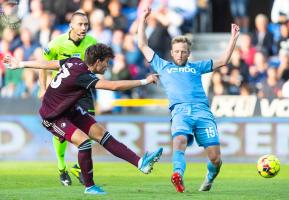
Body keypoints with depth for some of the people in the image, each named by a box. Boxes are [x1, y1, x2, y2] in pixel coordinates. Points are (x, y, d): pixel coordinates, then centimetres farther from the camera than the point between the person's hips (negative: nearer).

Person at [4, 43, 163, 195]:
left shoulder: (74, 62, -6)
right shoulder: (82, 76, -33)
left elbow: (47, 64, 7)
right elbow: (115, 86, -37)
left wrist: (21, 64, 20)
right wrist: (144, 81, -31)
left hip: (69, 110, 9)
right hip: (53, 118, -9)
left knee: (101, 133, -1)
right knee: (83, 140, -25)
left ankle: (140, 163, -8)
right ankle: (89, 186, -6)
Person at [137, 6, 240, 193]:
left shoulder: (196, 67, 30)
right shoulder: (163, 66, 28)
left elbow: (223, 61, 32)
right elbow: (143, 46, 30)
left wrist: (233, 38, 25)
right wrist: (142, 20, 28)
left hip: (202, 110, 1)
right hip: (180, 111, -1)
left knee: (215, 157, -9)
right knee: (180, 140, -35)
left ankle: (210, 178, 20)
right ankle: (178, 174, -55)